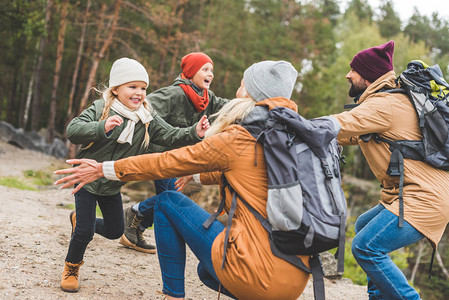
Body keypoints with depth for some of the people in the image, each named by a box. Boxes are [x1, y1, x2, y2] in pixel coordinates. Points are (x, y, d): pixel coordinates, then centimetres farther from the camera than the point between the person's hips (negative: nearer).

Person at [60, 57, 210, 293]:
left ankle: (80, 220, 44)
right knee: (85, 232, -8)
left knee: (115, 230, 15)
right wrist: (102, 128, -46)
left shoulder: (148, 119, -7)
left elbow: (170, 135, -13)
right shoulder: (100, 109, -18)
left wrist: (194, 133, -32)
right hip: (87, 178, -5)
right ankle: (71, 268, 20)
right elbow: (73, 130, -28)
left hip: (112, 185, 5)